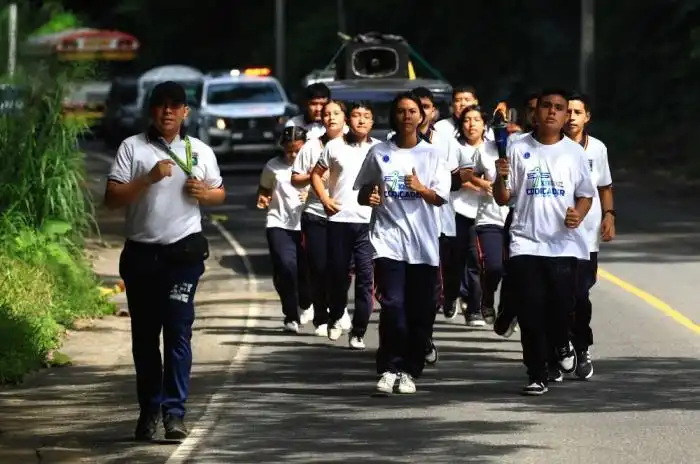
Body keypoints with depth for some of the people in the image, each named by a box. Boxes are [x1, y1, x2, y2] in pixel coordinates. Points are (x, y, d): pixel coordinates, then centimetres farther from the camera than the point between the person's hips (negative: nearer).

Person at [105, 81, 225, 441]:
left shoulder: (200, 151, 10)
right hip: (140, 253, 0)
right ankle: (148, 409, 17)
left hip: (184, 250, 0)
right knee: (144, 334, 7)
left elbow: (219, 194, 20)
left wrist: (203, 192, -3)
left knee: (178, 331, -8)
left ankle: (174, 412, -9)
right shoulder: (132, 148, 3)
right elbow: (112, 198, -4)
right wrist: (149, 179, -17)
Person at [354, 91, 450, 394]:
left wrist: (421, 188, -18)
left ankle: (409, 371, 11)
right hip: (388, 241, -1)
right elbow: (361, 193, 15)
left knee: (420, 312, 2)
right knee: (392, 306, -14)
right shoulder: (379, 153, 7)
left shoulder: (432, 154, 7)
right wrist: (369, 197, -8)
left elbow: (441, 198, 2)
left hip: (423, 244, 1)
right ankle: (388, 369, -8)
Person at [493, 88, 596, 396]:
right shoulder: (518, 150, 5)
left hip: (564, 243, 0)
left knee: (562, 304, -11)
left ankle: (560, 344, 23)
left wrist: (578, 214, -9)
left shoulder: (574, 152, 8)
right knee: (531, 311, -4)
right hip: (525, 243, 0)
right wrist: (501, 177, -16)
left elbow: (586, 194, 13)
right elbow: (503, 199, 6)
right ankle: (537, 376, 4)